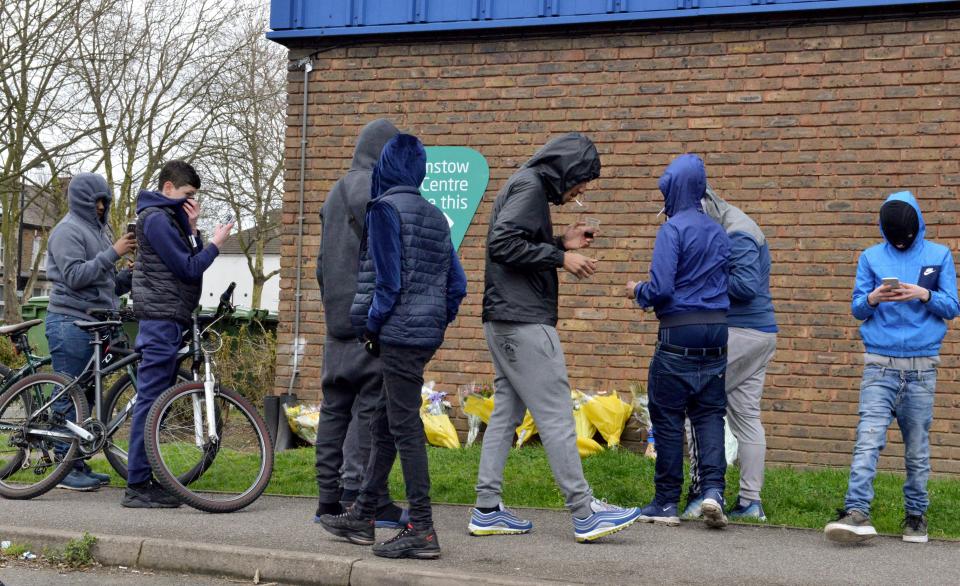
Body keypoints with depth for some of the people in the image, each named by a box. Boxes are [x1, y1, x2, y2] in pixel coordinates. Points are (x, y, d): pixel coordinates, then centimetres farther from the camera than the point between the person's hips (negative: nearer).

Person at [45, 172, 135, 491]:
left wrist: (131, 272, 2)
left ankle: (79, 464, 14)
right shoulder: (68, 230, -5)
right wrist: (113, 253, -18)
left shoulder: (98, 231, 21)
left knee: (87, 395, 9)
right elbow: (75, 276, -17)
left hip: (93, 324, 8)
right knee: (71, 397, -6)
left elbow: (110, 285, 21)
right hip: (70, 323, -8)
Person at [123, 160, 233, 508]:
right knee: (151, 398, -10)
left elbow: (190, 261, 17)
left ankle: (145, 478, 15)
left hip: (169, 319, 11)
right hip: (161, 319, -11)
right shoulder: (156, 218, -10)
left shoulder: (169, 218, 22)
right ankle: (137, 486, -9)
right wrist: (216, 243, -3)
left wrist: (192, 230, 7)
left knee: (156, 400, 11)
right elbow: (189, 268, -15)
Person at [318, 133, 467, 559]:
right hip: (426, 335, 9)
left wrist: (371, 325, -4)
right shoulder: (435, 216, 15)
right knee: (383, 425, 16)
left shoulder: (385, 208, -9)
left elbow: (388, 280, -16)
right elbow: (457, 284, 12)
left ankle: (422, 530, -5)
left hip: (399, 334, -8)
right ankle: (362, 516, 25)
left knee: (405, 428, -6)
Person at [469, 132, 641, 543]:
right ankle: (584, 513, -6)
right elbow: (503, 243, -21)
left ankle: (487, 510, 13)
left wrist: (560, 244, 13)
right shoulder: (530, 186, -10)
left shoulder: (527, 185, 20)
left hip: (504, 322, 11)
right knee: (556, 416, -8)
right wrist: (560, 257, -16)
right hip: (524, 323, -11)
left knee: (507, 413, 11)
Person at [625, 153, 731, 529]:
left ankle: (667, 502, 8)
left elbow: (661, 289, -17)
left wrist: (637, 292, 2)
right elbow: (728, 283, 14)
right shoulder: (718, 232, 11)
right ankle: (712, 490, -7)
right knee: (710, 414, 8)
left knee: (668, 417, 3)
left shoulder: (673, 229, -11)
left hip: (679, 333, -6)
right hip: (717, 331, 6)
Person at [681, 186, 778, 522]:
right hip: (761, 334, 10)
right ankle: (750, 501, 11)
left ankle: (701, 490, -9)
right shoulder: (727, 232, 18)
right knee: (746, 416, 9)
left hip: (739, 334, -10)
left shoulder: (737, 234, -13)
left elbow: (747, 284, -23)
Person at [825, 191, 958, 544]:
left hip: (922, 366, 0)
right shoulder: (871, 258, 9)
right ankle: (857, 513, -20)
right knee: (868, 439, -13)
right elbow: (857, 309, 8)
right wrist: (872, 298, -14)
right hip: (880, 365, 0)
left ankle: (916, 516, 17)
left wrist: (923, 295, -13)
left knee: (917, 447, 6)